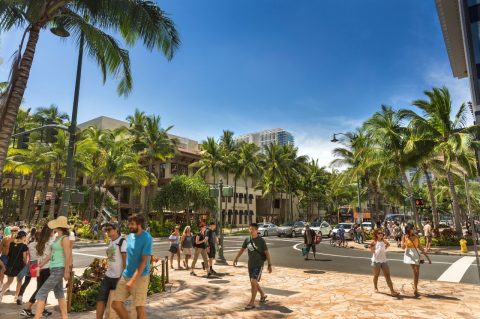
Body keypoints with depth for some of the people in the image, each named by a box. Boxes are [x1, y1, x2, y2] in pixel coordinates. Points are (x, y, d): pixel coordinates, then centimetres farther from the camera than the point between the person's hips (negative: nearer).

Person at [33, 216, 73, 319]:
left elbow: (68, 256, -19)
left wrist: (66, 271, -21)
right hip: (54, 269, 10)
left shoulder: (65, 238, -17)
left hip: (59, 270, -10)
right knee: (59, 294, 15)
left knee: (41, 293, -8)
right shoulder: (57, 238, 10)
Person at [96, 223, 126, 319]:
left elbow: (125, 259, -16)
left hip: (118, 277, -7)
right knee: (100, 299, 2)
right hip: (108, 275, 7)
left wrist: (122, 276, -18)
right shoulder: (110, 242, 11)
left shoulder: (122, 241, -13)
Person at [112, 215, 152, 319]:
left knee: (139, 307, 2)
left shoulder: (147, 238, -16)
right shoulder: (130, 236, 5)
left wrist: (132, 281, -21)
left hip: (140, 277, -6)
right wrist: (125, 272, 14)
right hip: (125, 275, 7)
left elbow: (144, 262, -18)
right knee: (116, 304, 5)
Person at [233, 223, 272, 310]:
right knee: (254, 283, 14)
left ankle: (252, 303, -3)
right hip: (250, 265, 5)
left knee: (253, 282, -15)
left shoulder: (261, 241, -11)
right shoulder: (247, 240, 1)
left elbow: (267, 253, -7)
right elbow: (242, 249, 14)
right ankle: (263, 295, 39)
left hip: (259, 264, -5)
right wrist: (236, 259, 12)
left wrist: (269, 265, -10)